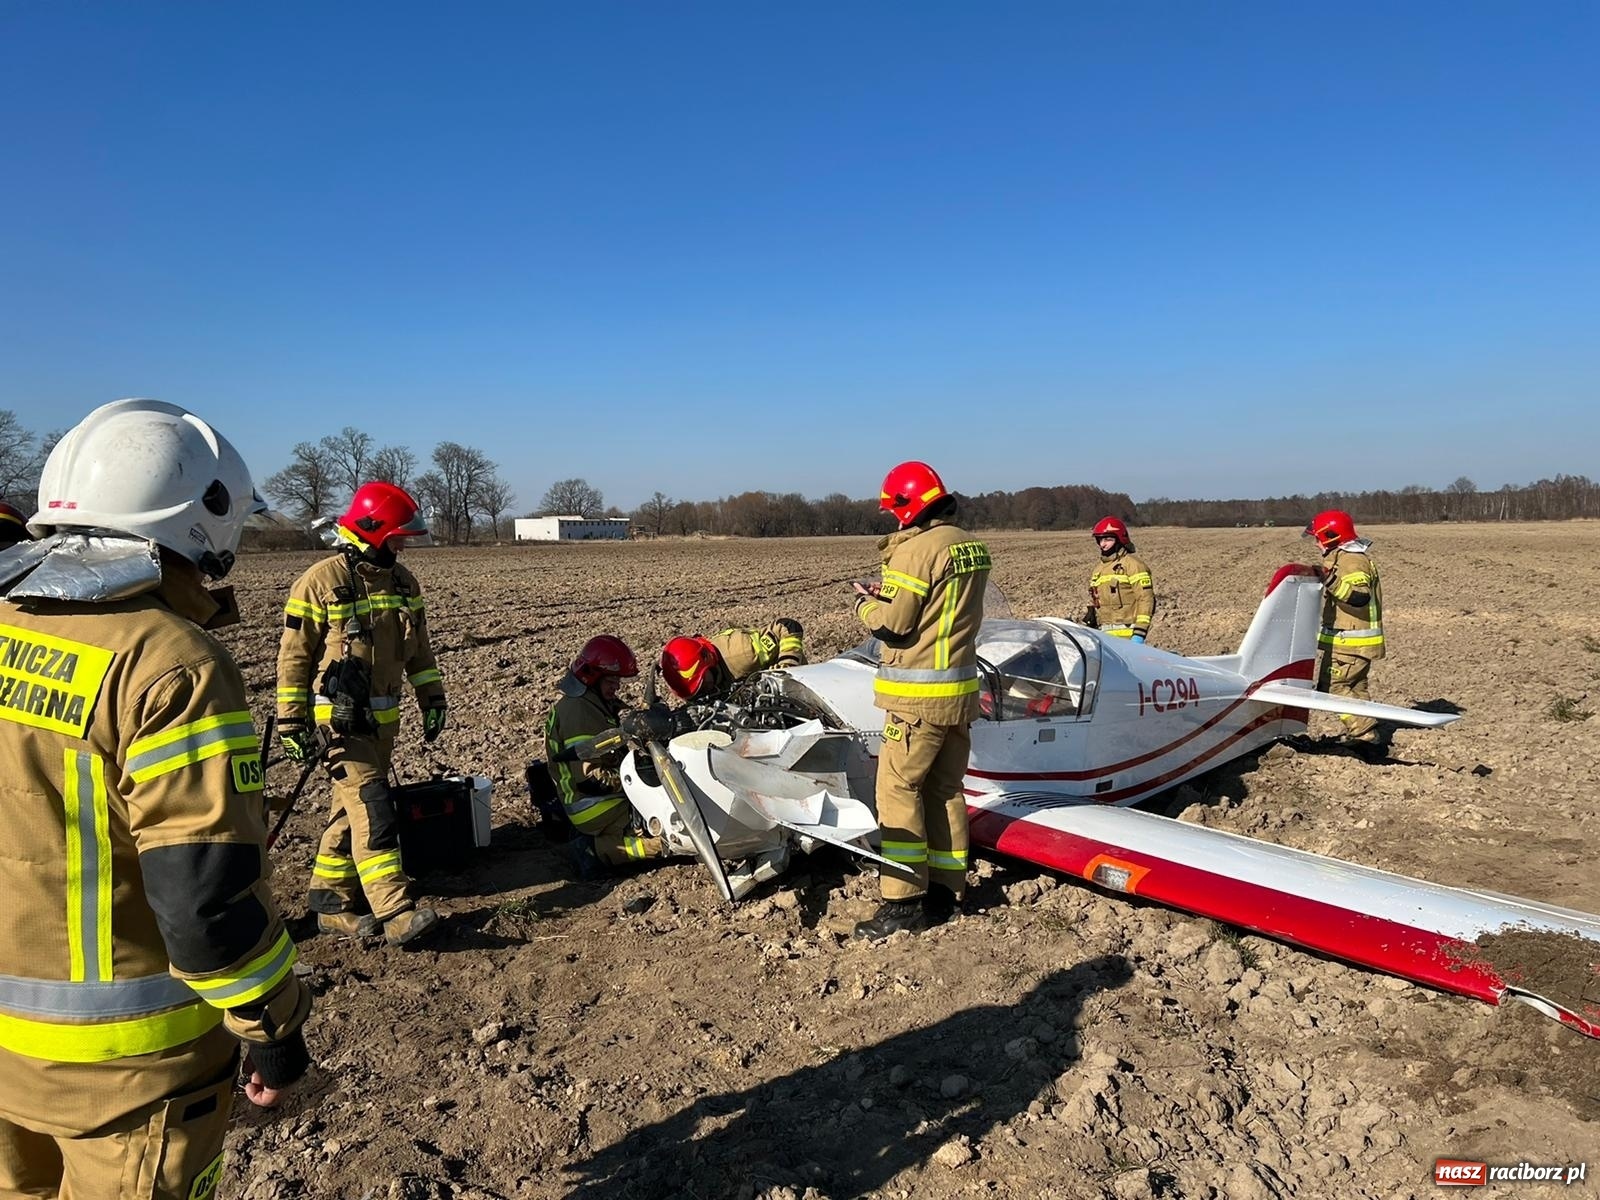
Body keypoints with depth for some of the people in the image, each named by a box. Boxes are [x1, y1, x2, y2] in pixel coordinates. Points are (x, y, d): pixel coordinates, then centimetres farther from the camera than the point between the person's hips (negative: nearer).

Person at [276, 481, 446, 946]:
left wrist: (433, 698, 13)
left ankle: (331, 903, 24)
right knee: (372, 810, -13)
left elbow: (418, 648, 17)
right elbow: (294, 657, -9)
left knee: (354, 810, 13)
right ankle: (396, 913, -13)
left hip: (384, 718, 7)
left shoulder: (402, 581, 8)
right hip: (340, 720, -7)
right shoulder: (321, 583, -12)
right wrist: (292, 722, -10)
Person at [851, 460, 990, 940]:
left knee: (898, 788, -2)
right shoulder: (972, 546, 10)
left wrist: (865, 602, 4)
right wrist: (889, 593, 11)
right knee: (945, 789, 14)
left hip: (920, 693, -9)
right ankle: (945, 891, 22)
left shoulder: (917, 549, -16)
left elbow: (893, 624, -15)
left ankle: (905, 901, 1)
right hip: (962, 688, 9)